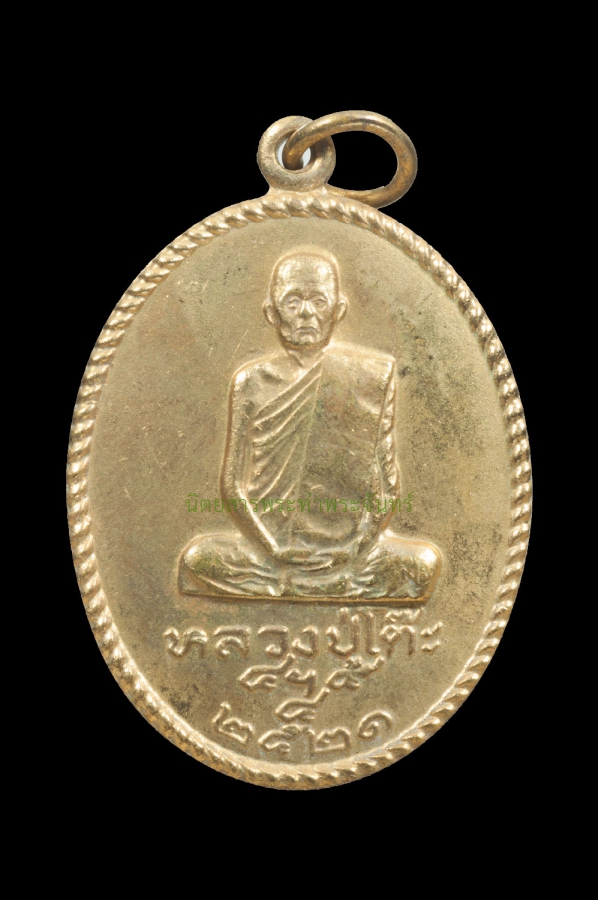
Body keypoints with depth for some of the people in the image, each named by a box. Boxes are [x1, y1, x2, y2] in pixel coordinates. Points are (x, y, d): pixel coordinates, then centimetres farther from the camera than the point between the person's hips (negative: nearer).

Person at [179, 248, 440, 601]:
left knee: (424, 562, -19)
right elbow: (233, 485, 2)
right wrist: (273, 548, -8)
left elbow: (388, 484, 1)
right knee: (196, 559, -18)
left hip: (349, 551, 0)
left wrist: (354, 547, -8)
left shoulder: (374, 375, 2)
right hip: (267, 547, 1)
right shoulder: (252, 383, 3)